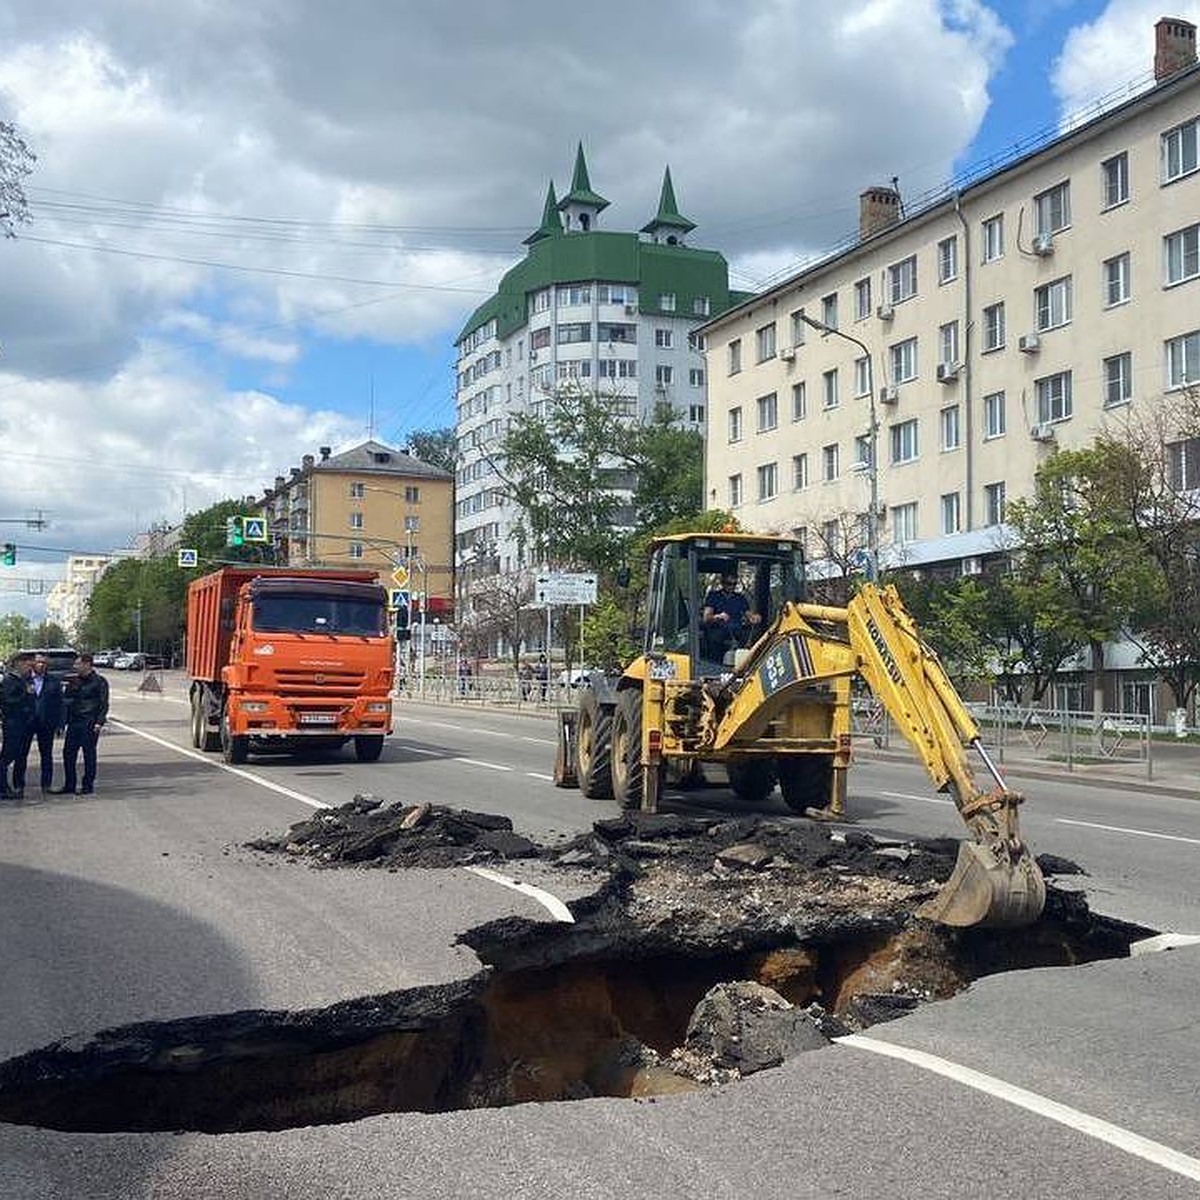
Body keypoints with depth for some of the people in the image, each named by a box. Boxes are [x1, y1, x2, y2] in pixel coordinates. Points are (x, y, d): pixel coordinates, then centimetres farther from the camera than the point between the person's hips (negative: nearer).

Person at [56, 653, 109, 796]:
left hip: (89, 723, -6)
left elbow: (103, 704, -5)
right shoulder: (74, 681, 15)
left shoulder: (99, 681, -3)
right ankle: (69, 785, 15)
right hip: (73, 722, 6)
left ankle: (88, 786, 6)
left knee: (89, 754, -1)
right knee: (68, 753, 6)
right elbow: (66, 700, 20)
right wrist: (63, 720, 11)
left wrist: (99, 722, -14)